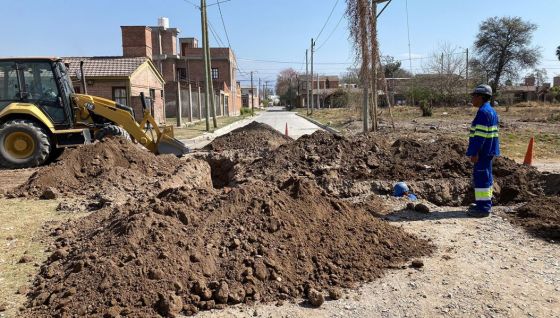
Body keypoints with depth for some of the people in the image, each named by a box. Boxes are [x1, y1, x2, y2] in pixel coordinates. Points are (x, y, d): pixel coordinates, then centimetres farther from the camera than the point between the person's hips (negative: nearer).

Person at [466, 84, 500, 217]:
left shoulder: (483, 112, -17)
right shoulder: (491, 111, 16)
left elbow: (480, 135, -23)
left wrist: (474, 152, -22)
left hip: (483, 150, -11)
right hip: (488, 150, 11)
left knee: (481, 176, -7)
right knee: (486, 176, 16)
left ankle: (483, 207, -3)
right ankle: (485, 203, 26)